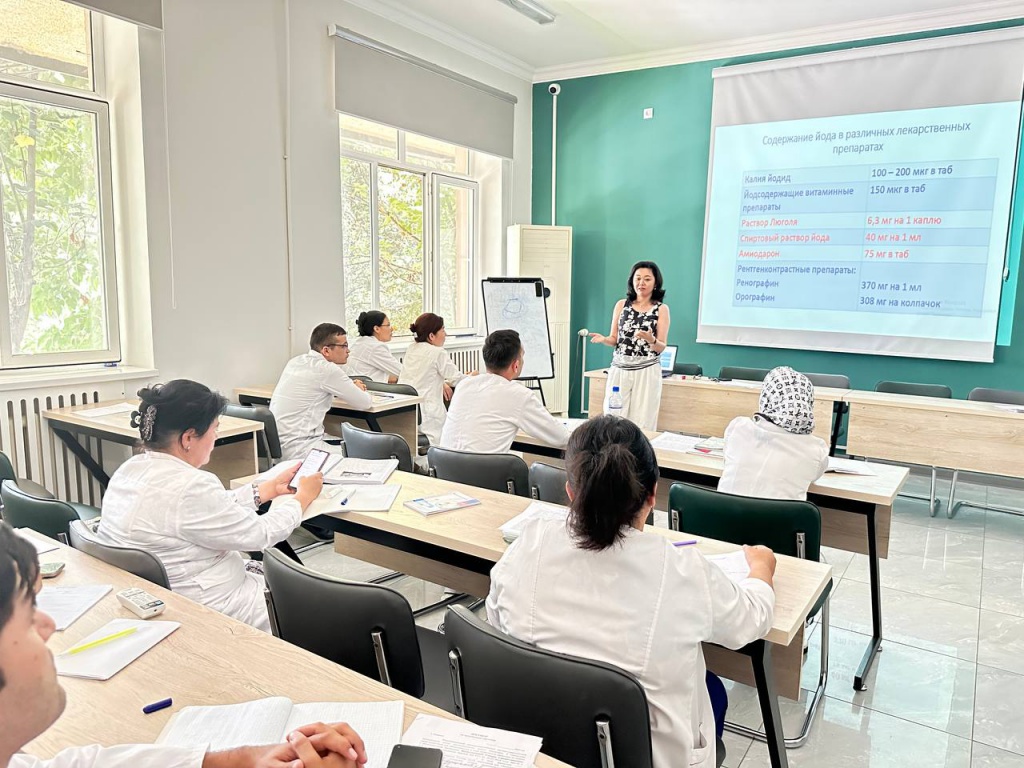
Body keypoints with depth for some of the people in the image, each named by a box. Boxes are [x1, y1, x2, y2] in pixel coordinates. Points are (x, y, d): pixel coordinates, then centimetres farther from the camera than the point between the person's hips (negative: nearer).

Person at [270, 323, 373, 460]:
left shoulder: (295, 362, 10)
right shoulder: (327, 369, -14)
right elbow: (365, 402, -6)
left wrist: (351, 387, 21)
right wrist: (358, 389, 17)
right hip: (300, 450, -9)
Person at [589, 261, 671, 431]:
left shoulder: (661, 309, 2)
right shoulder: (621, 305, 8)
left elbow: (661, 348, -2)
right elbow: (614, 339, 11)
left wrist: (651, 339, -23)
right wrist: (603, 339, -11)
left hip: (647, 372, -2)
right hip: (619, 370, 2)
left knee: (642, 424, -4)